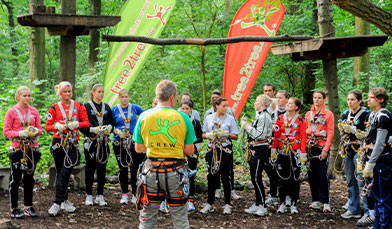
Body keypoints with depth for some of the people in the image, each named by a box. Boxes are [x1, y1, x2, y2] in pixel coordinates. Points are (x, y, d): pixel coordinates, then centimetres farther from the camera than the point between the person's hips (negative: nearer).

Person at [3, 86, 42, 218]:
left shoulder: (34, 111, 8)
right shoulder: (11, 112, -3)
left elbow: (40, 129, 12)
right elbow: (6, 132, -5)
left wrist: (35, 132, -11)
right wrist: (20, 134, -19)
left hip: (32, 147, 4)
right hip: (17, 148, -4)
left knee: (29, 178, 9)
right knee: (15, 179, 0)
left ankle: (28, 207, 17)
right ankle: (14, 209, 6)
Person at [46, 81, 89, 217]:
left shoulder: (78, 106, 7)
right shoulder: (54, 108, 5)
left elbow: (86, 122, 5)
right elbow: (47, 126, 3)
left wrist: (76, 124, -12)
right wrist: (57, 126, -16)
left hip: (72, 143, 0)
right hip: (58, 143, 0)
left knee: (65, 173, -8)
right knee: (60, 173, 5)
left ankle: (57, 203, -8)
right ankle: (64, 201, 15)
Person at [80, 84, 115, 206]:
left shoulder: (106, 107, 13)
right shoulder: (87, 107, -1)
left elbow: (112, 122, 15)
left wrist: (109, 127, -6)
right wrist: (93, 129, -19)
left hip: (104, 141, 4)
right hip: (91, 141, -4)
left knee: (102, 167, 6)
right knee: (90, 168, 0)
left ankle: (100, 196, 13)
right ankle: (89, 196, 8)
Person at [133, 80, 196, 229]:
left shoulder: (144, 116, -1)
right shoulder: (183, 118, -5)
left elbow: (138, 148, 6)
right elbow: (189, 151, -2)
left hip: (151, 171, 2)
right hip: (175, 172, -1)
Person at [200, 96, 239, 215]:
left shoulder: (230, 119, 1)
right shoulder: (209, 118, 7)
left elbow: (235, 136, 1)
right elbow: (203, 134, 12)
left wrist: (226, 134, -16)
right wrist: (209, 135, -9)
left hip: (225, 150, -2)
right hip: (212, 150, 2)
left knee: (226, 177, 1)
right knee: (211, 176, 6)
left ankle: (227, 204, 10)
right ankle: (209, 203, 15)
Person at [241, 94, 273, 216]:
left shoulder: (264, 116, -15)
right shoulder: (260, 115, 17)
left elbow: (260, 135, -22)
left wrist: (247, 126, -15)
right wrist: (247, 126, 12)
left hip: (260, 151, -10)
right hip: (255, 150, 10)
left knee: (256, 178, -9)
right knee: (254, 178, 13)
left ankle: (263, 206, -5)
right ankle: (258, 203, 20)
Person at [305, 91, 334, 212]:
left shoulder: (328, 114, 0)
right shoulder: (308, 114, 13)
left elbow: (330, 133, -4)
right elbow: (305, 131, 14)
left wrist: (326, 149, -12)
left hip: (322, 147, -5)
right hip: (310, 146, 5)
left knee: (322, 174, -9)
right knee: (312, 174, 6)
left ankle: (325, 202, -4)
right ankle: (316, 200, 14)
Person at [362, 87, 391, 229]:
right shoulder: (372, 115, 15)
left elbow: (380, 144, -19)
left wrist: (370, 164, -18)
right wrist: (368, 162, 17)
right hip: (375, 160, 10)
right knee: (376, 194, 17)